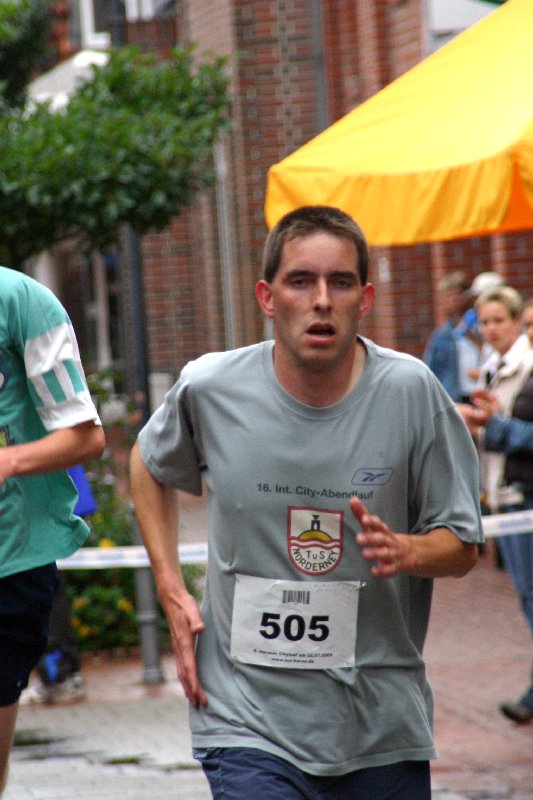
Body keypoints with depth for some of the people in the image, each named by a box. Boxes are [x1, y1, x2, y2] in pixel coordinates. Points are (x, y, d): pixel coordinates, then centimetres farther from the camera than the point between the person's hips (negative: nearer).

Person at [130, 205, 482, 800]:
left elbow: (463, 545, 2)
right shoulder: (210, 389, -5)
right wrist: (171, 592, 7)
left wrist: (403, 550, -21)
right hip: (249, 725, -1)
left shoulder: (410, 391, -6)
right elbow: (148, 466, 18)